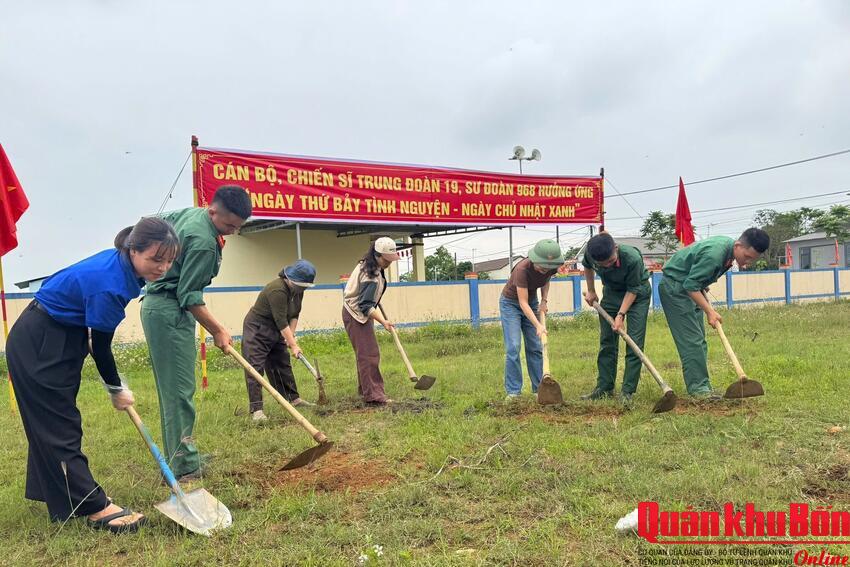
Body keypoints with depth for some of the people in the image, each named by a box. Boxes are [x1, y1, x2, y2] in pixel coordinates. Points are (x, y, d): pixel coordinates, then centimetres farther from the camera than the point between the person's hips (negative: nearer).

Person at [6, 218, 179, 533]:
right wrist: (117, 390, -6)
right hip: (38, 346, -9)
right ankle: (97, 509, -1)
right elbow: (101, 348, -20)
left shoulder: (118, 262, -6)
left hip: (59, 338, 9)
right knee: (59, 427, -4)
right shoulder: (109, 286, -32)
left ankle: (50, 490, 34)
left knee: (53, 421, 19)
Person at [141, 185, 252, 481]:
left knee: (172, 390, 13)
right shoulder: (204, 242, -22)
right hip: (170, 312, -11)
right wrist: (218, 330, -14)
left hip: (157, 305, 11)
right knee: (179, 392, -9)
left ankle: (177, 460, 20)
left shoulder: (190, 213, 8)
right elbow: (189, 297, -20)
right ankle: (184, 469, -5)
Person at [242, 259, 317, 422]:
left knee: (283, 365, 14)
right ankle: (256, 409, -13)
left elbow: (294, 315, 4)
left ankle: (293, 398, 23)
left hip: (275, 331, 9)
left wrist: (291, 335, -9)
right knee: (255, 368, -11)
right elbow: (281, 321, -30)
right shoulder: (277, 290, -29)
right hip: (257, 330, -9)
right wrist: (293, 345, -29)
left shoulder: (297, 290, -2)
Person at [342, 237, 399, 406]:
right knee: (369, 354, -13)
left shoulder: (366, 264, 4)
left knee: (365, 353, 17)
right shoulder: (372, 276, -27)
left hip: (359, 313, 11)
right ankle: (373, 395, -13)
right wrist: (383, 322, -37)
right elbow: (366, 306, -30)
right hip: (356, 315, -11)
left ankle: (364, 389, 28)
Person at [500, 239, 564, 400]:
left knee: (535, 347, 2)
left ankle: (539, 388, 9)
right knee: (513, 347, -12)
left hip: (531, 302, 5)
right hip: (511, 303, -5)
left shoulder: (552, 267, -18)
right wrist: (538, 325, -39)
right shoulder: (522, 269, -35)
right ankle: (513, 391, -6)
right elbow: (523, 303, -33)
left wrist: (544, 300, -7)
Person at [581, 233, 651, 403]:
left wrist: (621, 315, -27)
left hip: (637, 293, -4)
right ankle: (604, 388, 12)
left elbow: (633, 290, -23)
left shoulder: (633, 258, -35)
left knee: (634, 342, -10)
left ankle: (627, 391, -4)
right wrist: (591, 291, 6)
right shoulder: (590, 254, -23)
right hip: (611, 292, 4)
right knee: (606, 342, 4)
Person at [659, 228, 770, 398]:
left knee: (699, 340, 9)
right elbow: (691, 286, -28)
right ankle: (698, 387, -8)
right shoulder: (714, 254, -30)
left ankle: (701, 385, 12)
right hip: (674, 287, -10)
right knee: (692, 340, -12)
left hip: (690, 286, 10)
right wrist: (710, 311, -25)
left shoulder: (729, 246, -1)